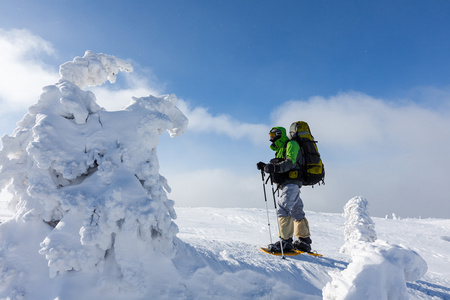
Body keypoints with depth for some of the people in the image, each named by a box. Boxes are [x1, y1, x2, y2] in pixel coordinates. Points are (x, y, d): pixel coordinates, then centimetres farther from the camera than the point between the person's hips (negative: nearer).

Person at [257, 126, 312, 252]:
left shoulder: (291, 144, -4)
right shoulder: (281, 149, 26)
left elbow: (290, 163, -22)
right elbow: (279, 168, 23)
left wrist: (274, 167, -34)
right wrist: (265, 167, 7)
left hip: (291, 182, -10)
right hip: (287, 184, 10)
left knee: (283, 210, -17)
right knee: (296, 212, 13)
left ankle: (285, 242, -15)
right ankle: (304, 241, 21)